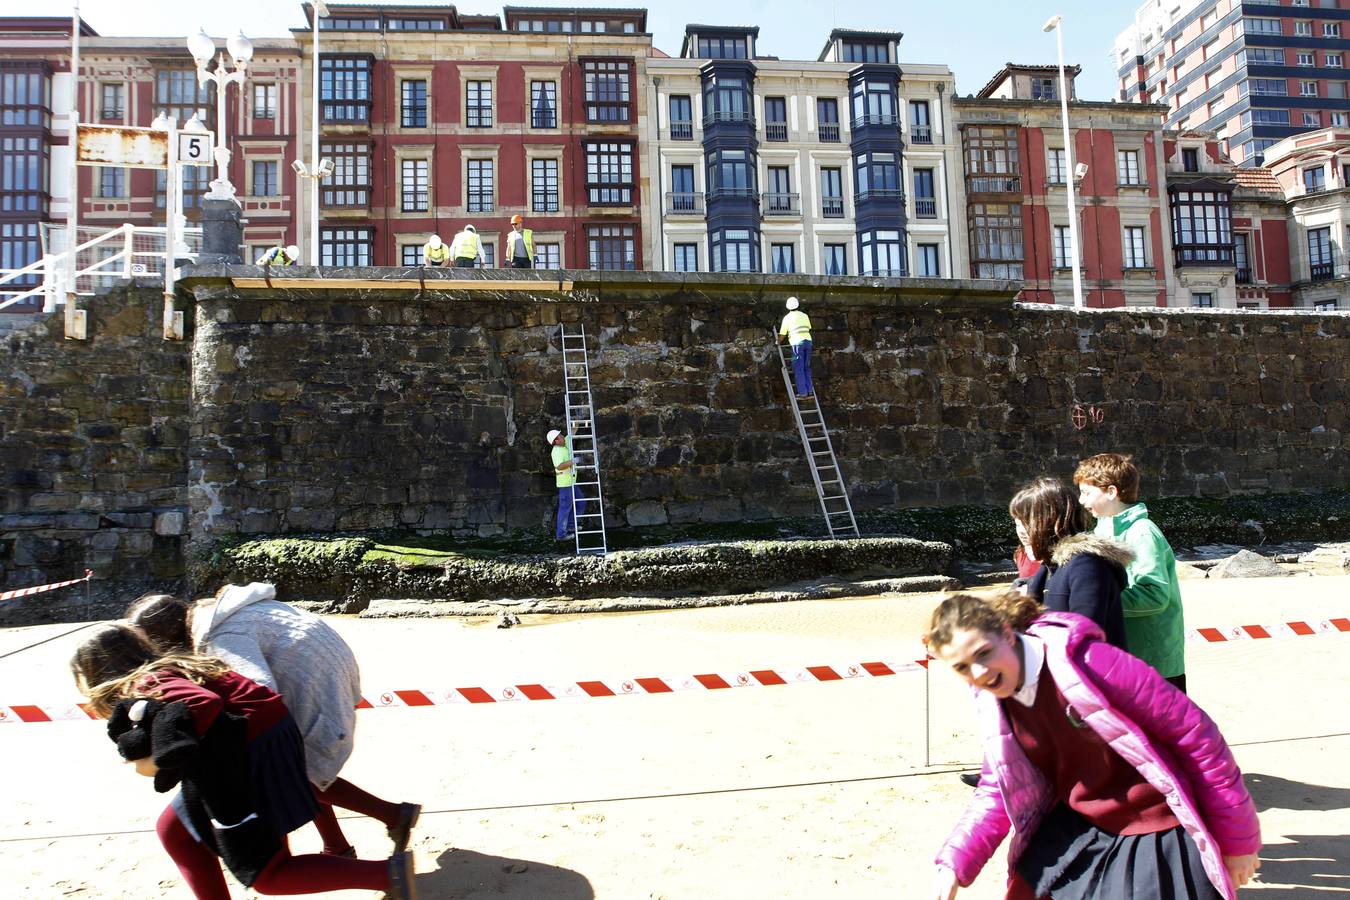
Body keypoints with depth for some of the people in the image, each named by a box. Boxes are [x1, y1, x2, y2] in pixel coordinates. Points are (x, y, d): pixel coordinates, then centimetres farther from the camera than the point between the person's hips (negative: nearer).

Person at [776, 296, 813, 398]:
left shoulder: (787, 318, 4)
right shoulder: (804, 316, 16)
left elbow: (782, 334, 6)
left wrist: (778, 342, 25)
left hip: (797, 343, -4)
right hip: (808, 340, 4)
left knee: (798, 369, -2)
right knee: (807, 368, 12)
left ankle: (802, 392, -6)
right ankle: (809, 390, 7)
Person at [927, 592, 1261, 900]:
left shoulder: (1087, 663, -29)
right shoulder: (994, 704, -6)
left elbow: (1195, 734, -21)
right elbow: (999, 791, 3)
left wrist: (1238, 840, -12)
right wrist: (955, 864, -10)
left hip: (1156, 839, -6)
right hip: (1076, 832, 6)